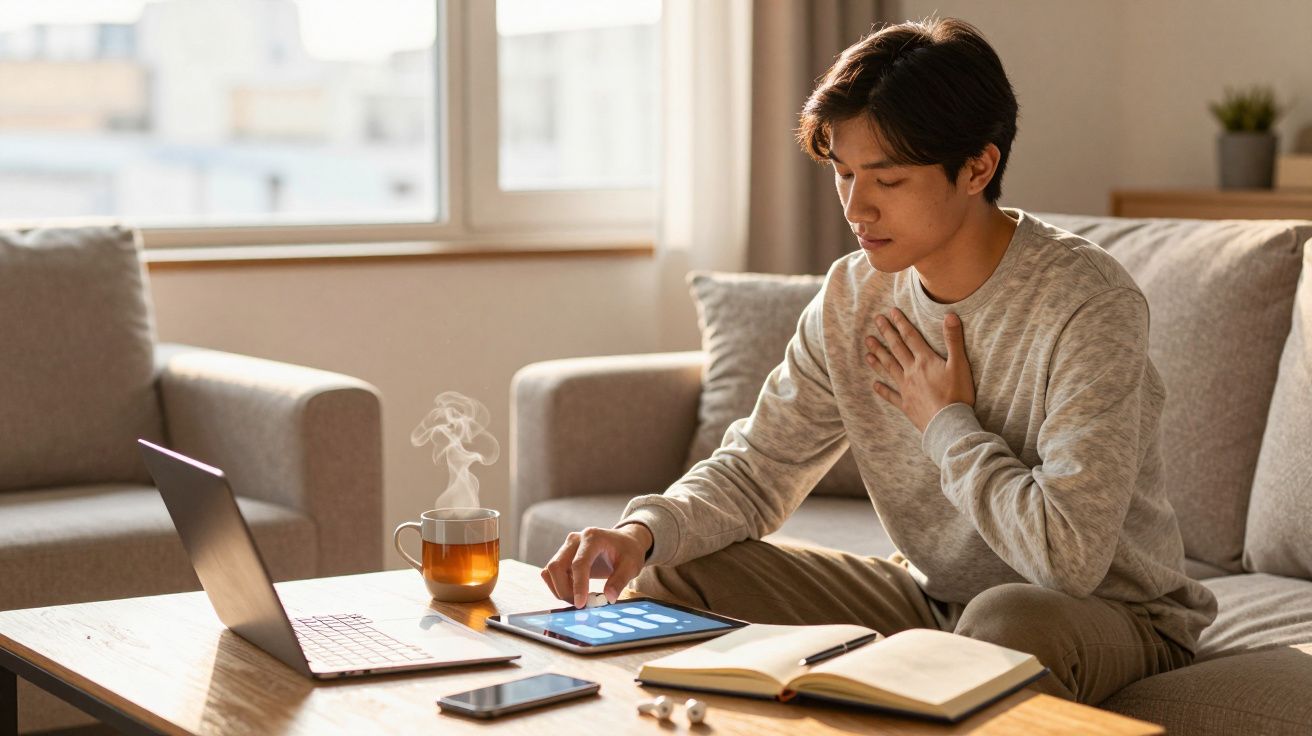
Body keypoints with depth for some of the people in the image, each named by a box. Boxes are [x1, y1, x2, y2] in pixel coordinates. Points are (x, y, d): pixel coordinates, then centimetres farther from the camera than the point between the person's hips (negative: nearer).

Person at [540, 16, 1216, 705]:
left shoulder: (1087, 305, -25)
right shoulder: (853, 296, -3)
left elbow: (1070, 555, -33)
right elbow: (754, 469, 1)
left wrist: (947, 422, -19)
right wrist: (644, 530, -20)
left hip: (1114, 613, -6)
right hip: (934, 597, 6)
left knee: (1011, 622, -41)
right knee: (676, 576, -4)